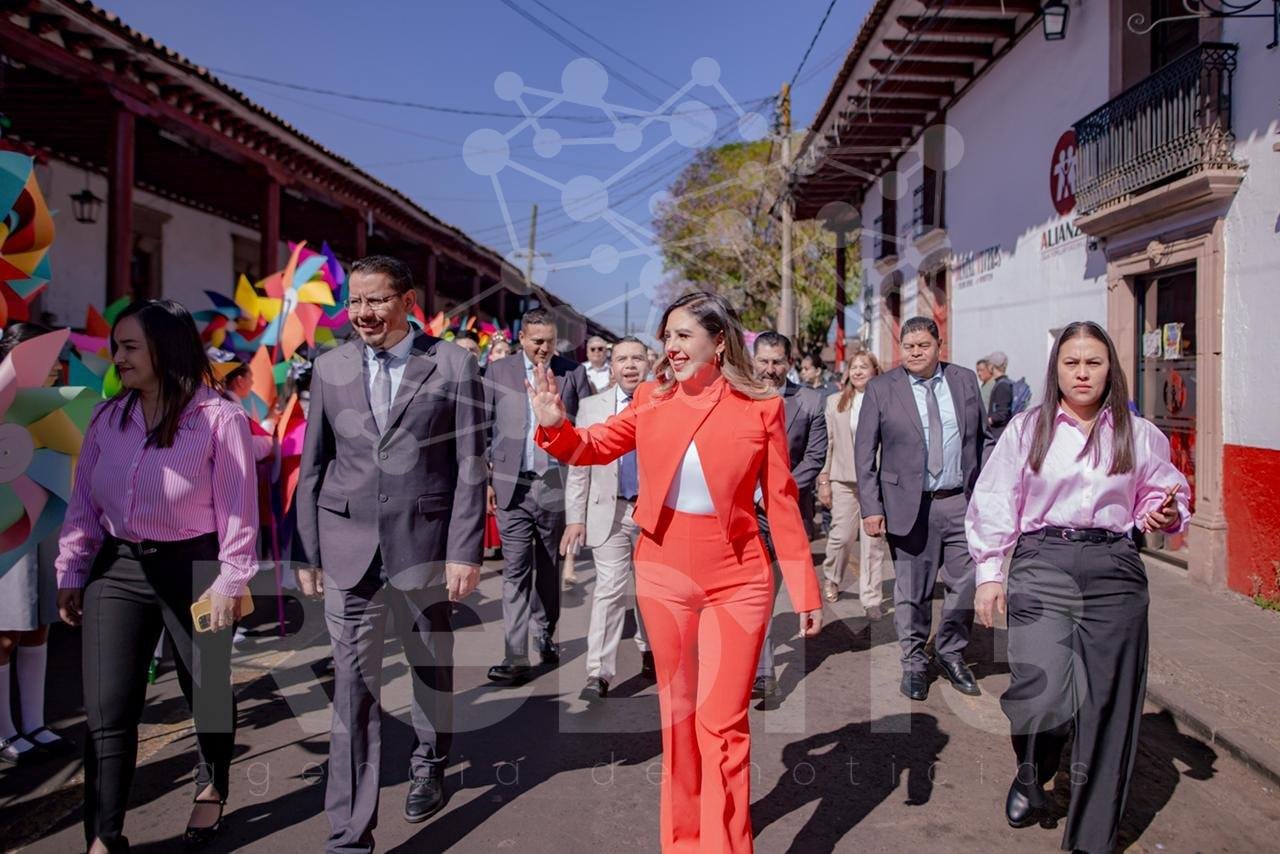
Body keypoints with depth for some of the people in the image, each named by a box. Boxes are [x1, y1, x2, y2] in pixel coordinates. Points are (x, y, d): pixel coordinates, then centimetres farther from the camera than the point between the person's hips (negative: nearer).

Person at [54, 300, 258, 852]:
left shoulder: (220, 418, -12)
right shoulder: (107, 419, 5)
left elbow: (238, 508, -11)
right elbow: (84, 503, 10)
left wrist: (229, 582, -12)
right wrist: (71, 574, 10)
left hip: (193, 568, -4)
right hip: (117, 570, 4)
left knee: (208, 692, 14)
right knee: (107, 712, 0)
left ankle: (212, 789, 41)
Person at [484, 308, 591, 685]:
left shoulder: (573, 372, 3)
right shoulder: (498, 371, 5)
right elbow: (483, 427, 7)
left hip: (557, 483, 1)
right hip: (513, 485, 0)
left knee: (550, 566, 13)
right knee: (515, 571, -2)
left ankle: (546, 633, 32)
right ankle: (516, 657, -1)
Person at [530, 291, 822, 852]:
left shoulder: (761, 407, -8)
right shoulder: (653, 399, -2)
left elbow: (781, 501, -4)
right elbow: (595, 447, 6)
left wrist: (805, 590, -3)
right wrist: (555, 427, -15)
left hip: (736, 580, -3)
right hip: (662, 574, 3)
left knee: (721, 723, 0)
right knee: (676, 712, 17)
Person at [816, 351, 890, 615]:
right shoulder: (835, 402, 8)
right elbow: (828, 443, 8)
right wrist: (824, 479, 5)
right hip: (844, 478, 2)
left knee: (873, 539, 1)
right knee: (841, 534, 5)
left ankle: (871, 597, 13)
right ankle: (831, 577, 34)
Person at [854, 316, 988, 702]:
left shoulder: (966, 380, 8)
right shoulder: (881, 388, -1)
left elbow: (979, 440, 13)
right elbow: (864, 451, -2)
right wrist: (871, 507, -8)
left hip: (961, 501, 3)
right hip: (909, 505, -2)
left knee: (968, 583, 5)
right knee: (911, 591, 4)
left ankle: (951, 654, 26)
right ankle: (914, 662, 22)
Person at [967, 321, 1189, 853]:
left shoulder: (1140, 435, 7)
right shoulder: (1027, 429, 3)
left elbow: (1165, 497, 17)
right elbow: (994, 503, 4)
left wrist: (1167, 515, -7)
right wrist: (989, 573, 0)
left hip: (1115, 573, 2)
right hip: (1042, 568, -2)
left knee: (1107, 707, 4)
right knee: (1042, 697, -14)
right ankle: (1031, 775, 23)